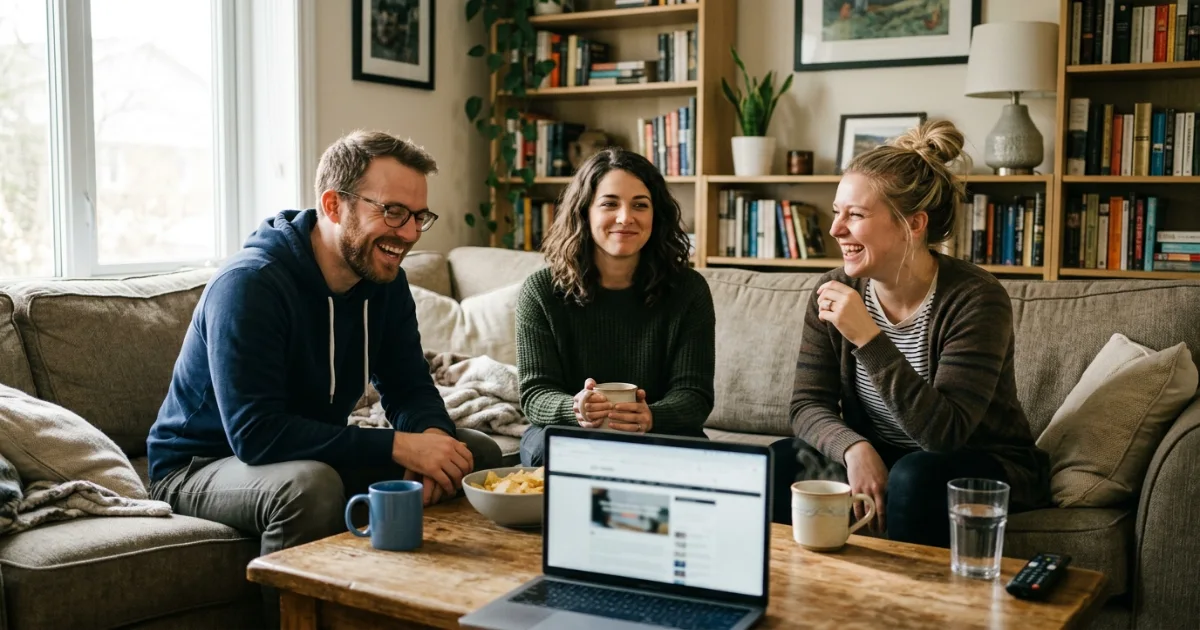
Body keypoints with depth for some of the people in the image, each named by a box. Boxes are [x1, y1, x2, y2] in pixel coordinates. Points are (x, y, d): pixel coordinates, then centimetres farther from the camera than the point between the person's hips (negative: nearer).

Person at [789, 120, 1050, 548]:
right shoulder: (835, 292, -7)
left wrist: (868, 338, -38)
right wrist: (855, 448, -30)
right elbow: (808, 404, -9)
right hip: (878, 460, 4)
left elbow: (945, 433, -31)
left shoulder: (975, 299, -22)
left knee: (914, 475, -34)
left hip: (988, 466, -4)